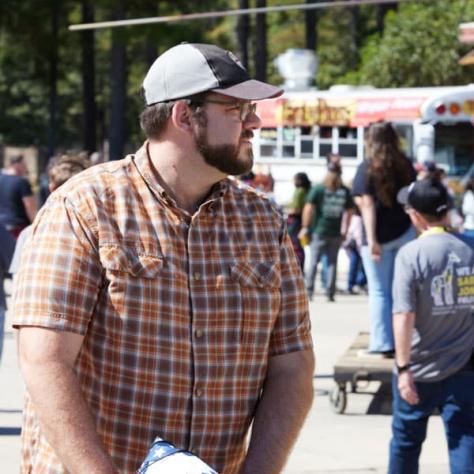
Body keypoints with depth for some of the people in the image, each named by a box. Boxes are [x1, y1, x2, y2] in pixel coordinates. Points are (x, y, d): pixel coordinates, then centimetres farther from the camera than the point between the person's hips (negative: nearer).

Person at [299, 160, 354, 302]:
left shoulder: (318, 189, -4)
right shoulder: (345, 191, 4)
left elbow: (308, 208, -9)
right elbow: (350, 211, 7)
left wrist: (305, 227, -3)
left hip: (319, 231, -2)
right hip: (335, 232, 2)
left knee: (314, 261, 3)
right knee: (332, 262, 8)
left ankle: (309, 291, -3)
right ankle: (330, 293, 4)